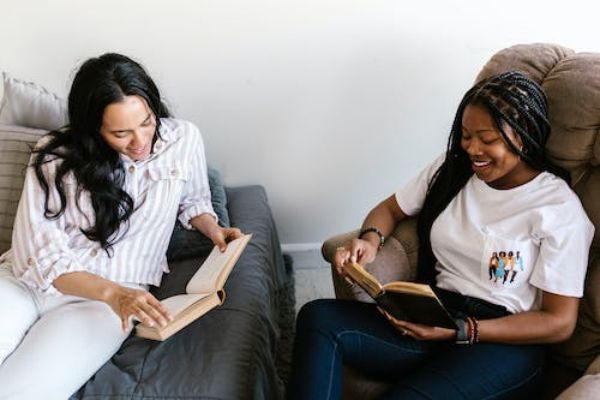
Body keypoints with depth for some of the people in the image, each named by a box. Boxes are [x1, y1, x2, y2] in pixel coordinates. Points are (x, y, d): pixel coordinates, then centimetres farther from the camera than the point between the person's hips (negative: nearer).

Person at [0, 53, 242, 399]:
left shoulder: (184, 139, 0)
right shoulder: (56, 156, -4)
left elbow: (192, 200, 21)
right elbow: (38, 253, -11)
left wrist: (213, 229, -2)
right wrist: (112, 292, -25)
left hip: (97, 303, -1)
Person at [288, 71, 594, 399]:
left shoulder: (560, 209, -6)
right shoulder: (452, 167, 10)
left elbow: (559, 322, -7)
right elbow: (390, 209, 21)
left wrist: (461, 331, -18)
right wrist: (370, 238, -5)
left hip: (503, 342, -5)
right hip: (432, 322, 5)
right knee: (317, 317, -23)